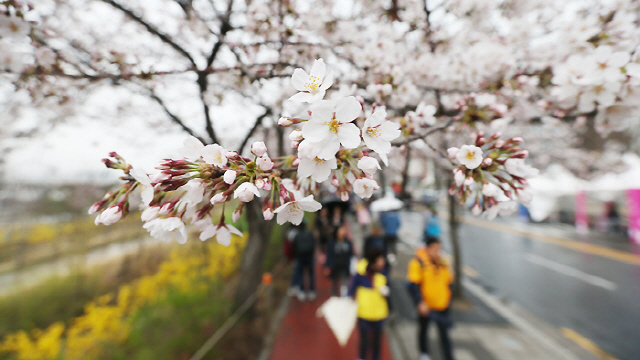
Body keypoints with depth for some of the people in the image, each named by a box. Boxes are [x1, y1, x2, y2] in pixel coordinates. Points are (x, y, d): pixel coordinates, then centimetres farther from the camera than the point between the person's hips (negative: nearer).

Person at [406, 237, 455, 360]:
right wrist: (420, 303, -28)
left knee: (444, 334, 6)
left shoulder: (442, 263, -1)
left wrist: (448, 301, 12)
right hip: (425, 306, -2)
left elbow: (448, 282, 11)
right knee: (423, 329, 19)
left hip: (442, 305, 3)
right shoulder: (417, 263, -18)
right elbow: (413, 285, -21)